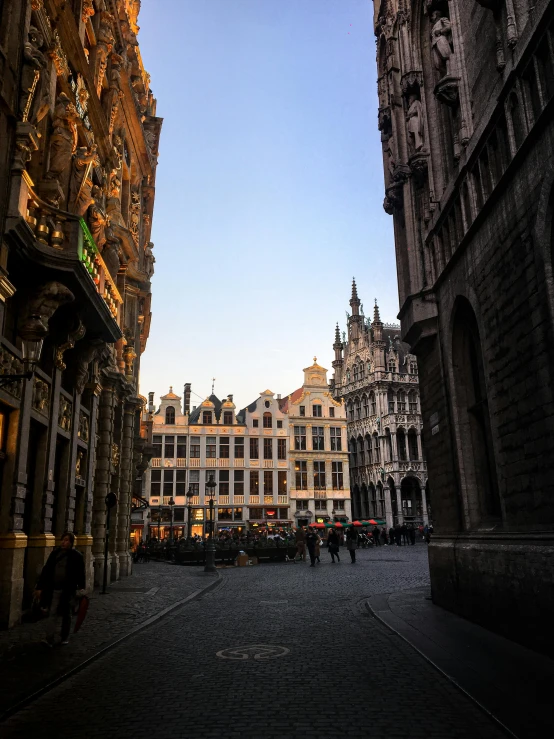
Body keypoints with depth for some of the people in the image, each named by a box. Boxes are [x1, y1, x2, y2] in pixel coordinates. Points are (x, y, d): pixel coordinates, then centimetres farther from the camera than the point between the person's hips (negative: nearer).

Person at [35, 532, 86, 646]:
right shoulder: (55, 553, 3)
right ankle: (49, 639, 11)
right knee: (53, 613, 4)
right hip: (53, 589, 3)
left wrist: (81, 590, -11)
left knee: (66, 614, 9)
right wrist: (40, 587, 2)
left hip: (67, 590, -3)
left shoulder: (77, 556, -6)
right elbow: (46, 570, 5)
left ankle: (65, 638, 23)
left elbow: (80, 575, -6)